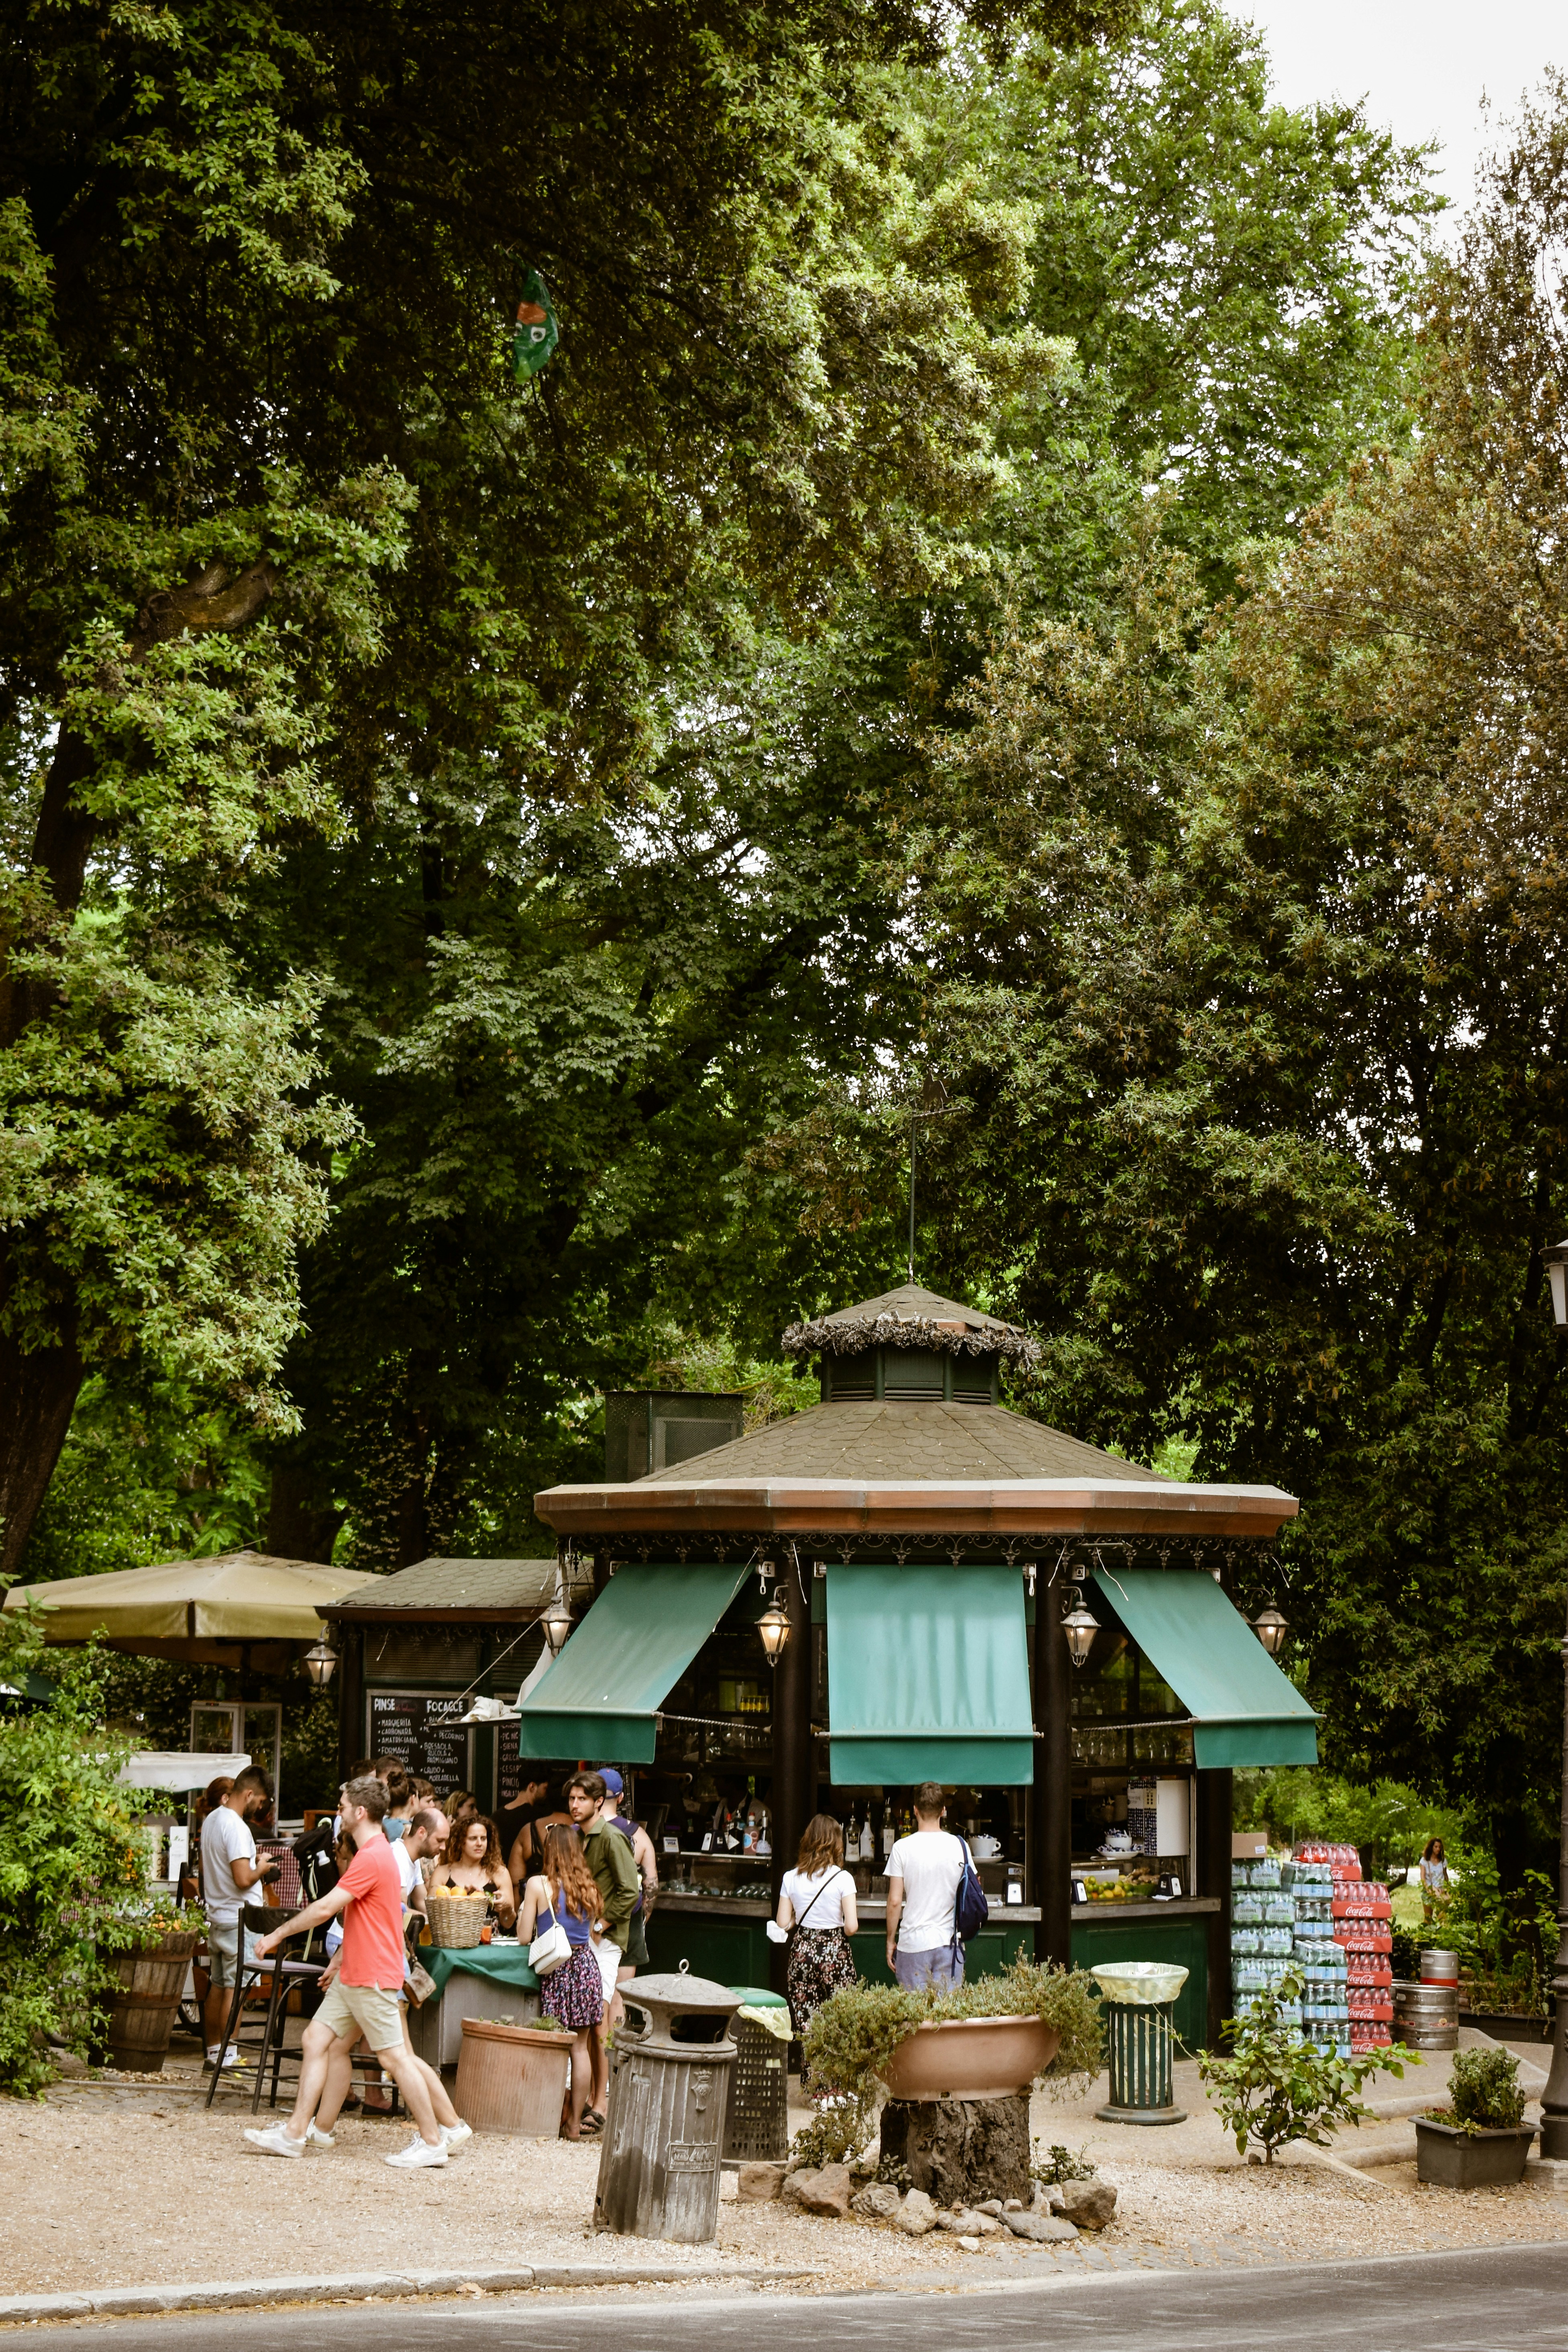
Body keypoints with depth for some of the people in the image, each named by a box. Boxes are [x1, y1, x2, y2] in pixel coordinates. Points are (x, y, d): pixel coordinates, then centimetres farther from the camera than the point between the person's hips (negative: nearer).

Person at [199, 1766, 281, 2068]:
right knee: (235, 1987, -4)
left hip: (215, 1916, 9)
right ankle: (228, 2056, -2)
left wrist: (254, 1865, 16)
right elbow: (243, 1879, -26)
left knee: (217, 1985, 14)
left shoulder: (211, 1820, 11)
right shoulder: (236, 1827, -19)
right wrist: (263, 1869, -7)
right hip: (238, 1920, -9)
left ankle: (213, 2051, 20)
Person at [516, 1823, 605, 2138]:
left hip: (556, 1970, -4)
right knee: (580, 2047, 9)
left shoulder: (539, 1885, -9)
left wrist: (524, 1914, 15)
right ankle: (576, 2120, 13)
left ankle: (566, 2119, 6)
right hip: (587, 1966, 4)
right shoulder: (589, 1887, 4)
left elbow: (524, 1937, -5)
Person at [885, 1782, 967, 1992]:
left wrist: (891, 1941, 6)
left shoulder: (902, 1848, -6)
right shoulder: (959, 1845, 0)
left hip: (913, 1943, -2)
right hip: (949, 1942, 2)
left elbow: (895, 1902, -5)